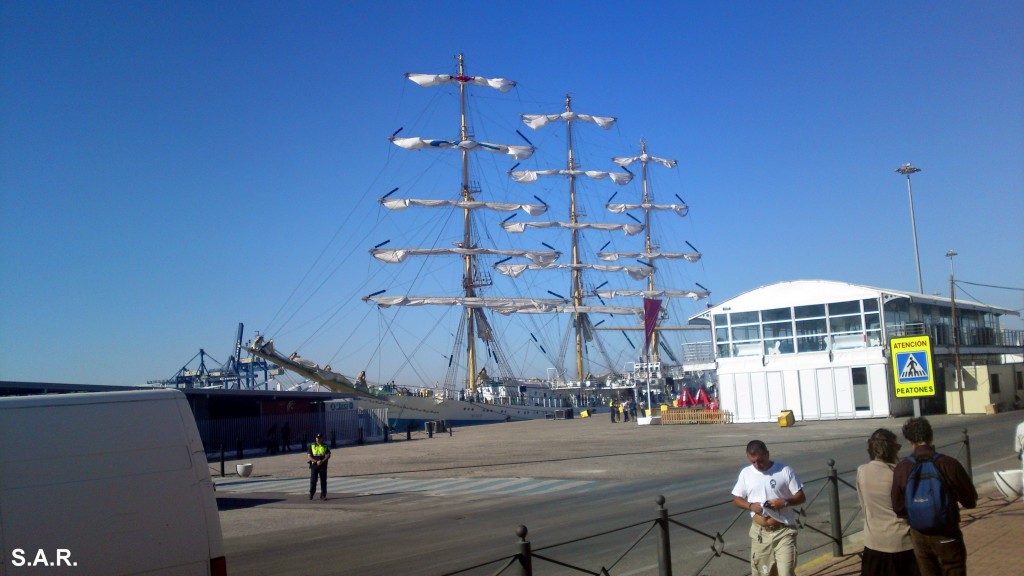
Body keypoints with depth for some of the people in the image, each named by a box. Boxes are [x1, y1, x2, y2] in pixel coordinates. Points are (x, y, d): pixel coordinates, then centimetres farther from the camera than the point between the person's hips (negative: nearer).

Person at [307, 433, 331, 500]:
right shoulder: (312, 446, 5)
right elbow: (309, 456, -1)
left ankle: (323, 495, 6)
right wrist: (316, 461, -15)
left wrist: (321, 461, -17)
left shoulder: (325, 446, 7)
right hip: (314, 465, -1)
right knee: (313, 480, -4)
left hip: (323, 465, 1)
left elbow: (328, 455, -1)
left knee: (323, 480, 1)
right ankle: (311, 494, 9)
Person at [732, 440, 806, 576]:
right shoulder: (746, 473, 2)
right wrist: (751, 505, -11)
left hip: (784, 531, -3)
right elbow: (736, 499, 9)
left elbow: (801, 497, -2)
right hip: (759, 532, 3)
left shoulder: (785, 471, -6)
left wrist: (785, 502, -21)